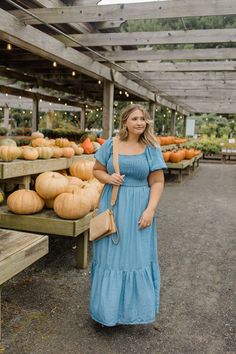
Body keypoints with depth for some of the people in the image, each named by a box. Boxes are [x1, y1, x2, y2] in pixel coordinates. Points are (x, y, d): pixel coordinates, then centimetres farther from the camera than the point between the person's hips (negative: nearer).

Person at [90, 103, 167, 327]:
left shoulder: (152, 149, -2)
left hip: (138, 208, -1)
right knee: (111, 254, 9)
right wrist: (108, 178, -12)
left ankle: (133, 306, 27)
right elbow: (97, 170, 10)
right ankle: (109, 305, 29)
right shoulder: (111, 144, 1)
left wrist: (149, 211, -13)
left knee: (137, 256, 7)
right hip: (112, 206, 1)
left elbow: (157, 182, -4)